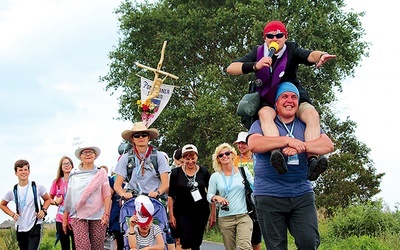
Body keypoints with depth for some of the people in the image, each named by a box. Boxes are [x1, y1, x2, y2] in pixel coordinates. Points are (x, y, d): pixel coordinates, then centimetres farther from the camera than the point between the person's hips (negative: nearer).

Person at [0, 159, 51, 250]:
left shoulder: (37, 187, -4)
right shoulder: (12, 191, 0)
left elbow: (47, 199, 13)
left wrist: (43, 210, -5)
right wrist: (12, 214, 3)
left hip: (35, 226, -3)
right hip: (20, 228, 3)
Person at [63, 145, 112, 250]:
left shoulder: (101, 173, 8)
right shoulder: (74, 175, 12)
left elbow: (107, 195, 1)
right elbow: (69, 197, 14)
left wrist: (106, 214, -12)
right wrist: (65, 218, 11)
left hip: (98, 216, 0)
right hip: (79, 216, 0)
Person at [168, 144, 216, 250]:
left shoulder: (204, 172, 2)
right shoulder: (176, 173, -1)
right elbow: (170, 196, 2)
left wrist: (213, 214, 4)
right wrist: (171, 215, -3)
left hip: (201, 212, 2)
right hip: (182, 212, -2)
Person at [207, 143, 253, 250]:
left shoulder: (243, 171, 4)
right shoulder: (215, 176, 7)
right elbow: (209, 195, 8)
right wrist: (216, 198, -12)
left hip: (244, 216, -2)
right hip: (225, 218, 2)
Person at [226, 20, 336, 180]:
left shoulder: (291, 50, -1)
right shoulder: (258, 53, 1)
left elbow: (310, 55, -23)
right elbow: (231, 69, -8)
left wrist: (321, 56, -49)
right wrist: (255, 66, -26)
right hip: (268, 102, 0)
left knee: (312, 115, -30)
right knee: (265, 114, -36)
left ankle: (312, 161, -47)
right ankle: (277, 156, -59)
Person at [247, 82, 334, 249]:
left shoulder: (306, 125, 14)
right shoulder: (262, 124, 6)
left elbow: (328, 145, -1)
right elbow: (253, 144, -15)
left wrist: (301, 147, -18)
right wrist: (288, 141, -19)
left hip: (302, 195, 2)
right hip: (269, 197, -2)